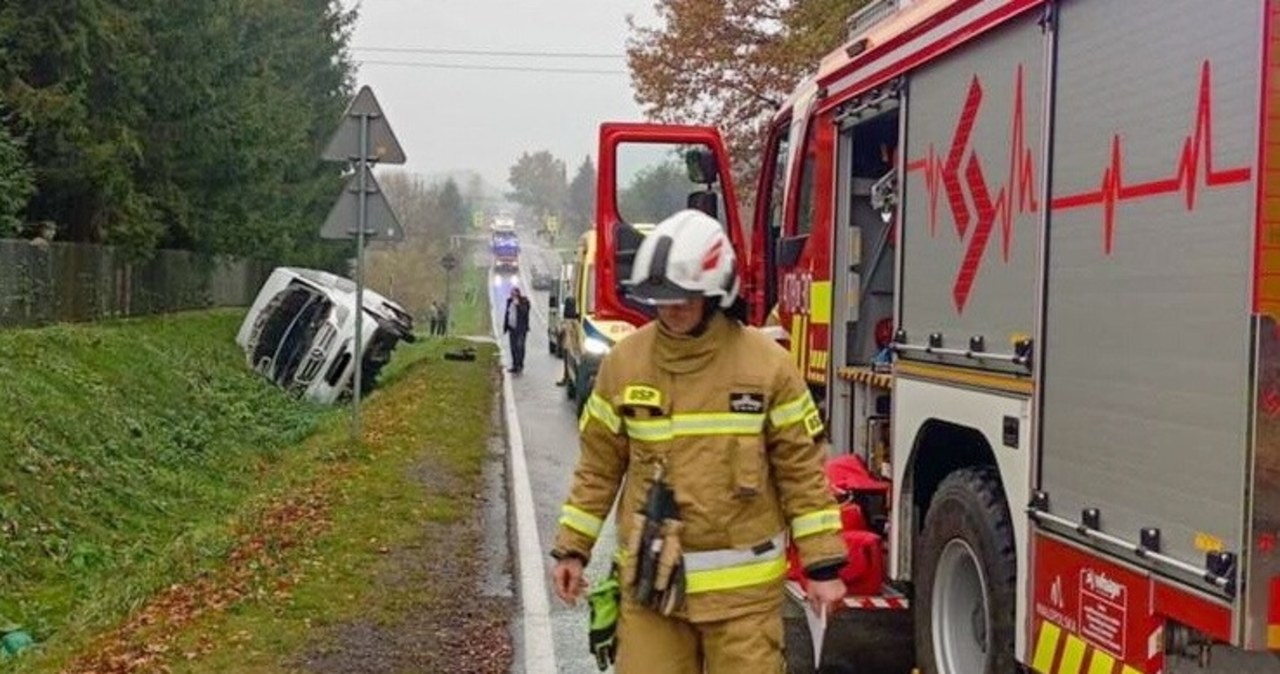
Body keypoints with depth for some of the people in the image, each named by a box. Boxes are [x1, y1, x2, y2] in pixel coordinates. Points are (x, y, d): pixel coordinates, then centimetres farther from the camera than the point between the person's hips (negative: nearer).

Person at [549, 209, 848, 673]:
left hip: (742, 583, -2)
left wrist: (822, 565, -3)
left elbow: (802, 470, -2)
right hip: (650, 578, 2)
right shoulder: (624, 361, 0)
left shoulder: (767, 364, -6)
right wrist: (573, 548, 7)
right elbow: (598, 466, 8)